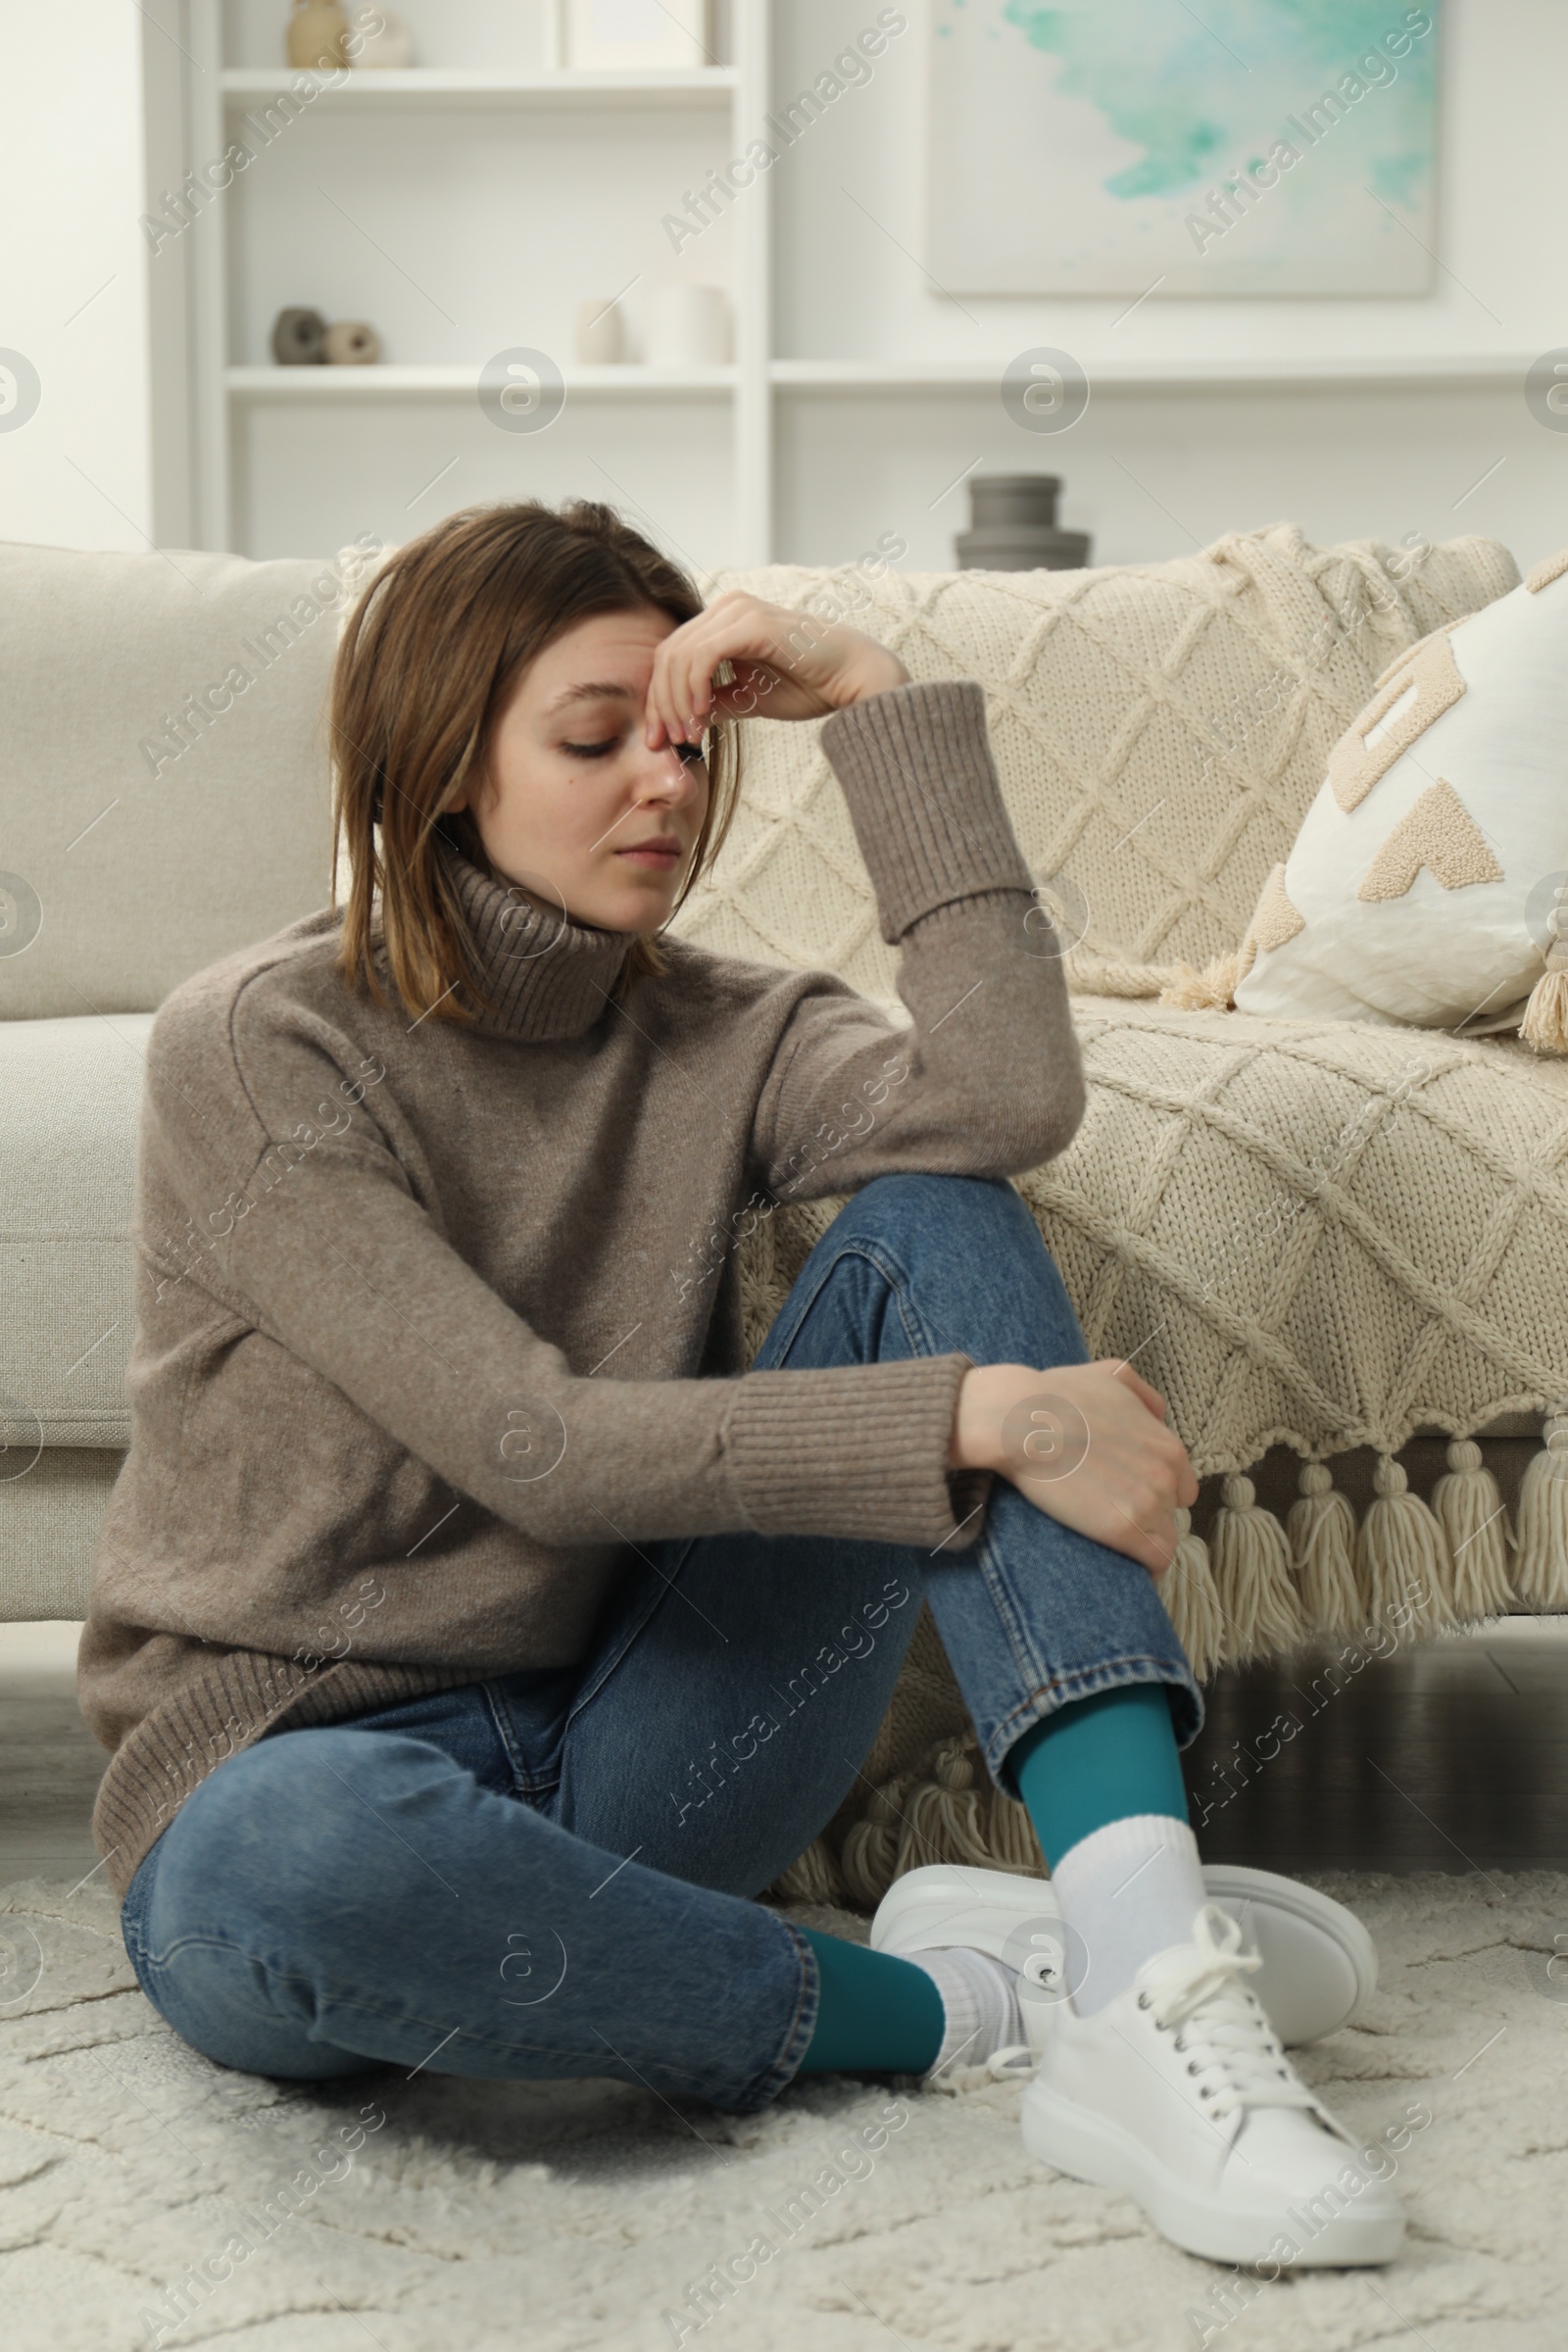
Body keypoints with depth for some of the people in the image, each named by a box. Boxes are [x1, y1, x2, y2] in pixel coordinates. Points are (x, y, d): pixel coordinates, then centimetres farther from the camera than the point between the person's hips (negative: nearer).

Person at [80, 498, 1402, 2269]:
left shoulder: (716, 1034, 5)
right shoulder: (253, 1049, -10)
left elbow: (1009, 1102, -17)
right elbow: (531, 1444, -20)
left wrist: (880, 701, -14)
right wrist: (978, 1419, -24)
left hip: (621, 1760, 4)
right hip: (292, 1763, -4)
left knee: (933, 1222, -13)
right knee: (296, 1855, -43)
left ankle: (1144, 1964, -31)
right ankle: (952, 2000, -19)